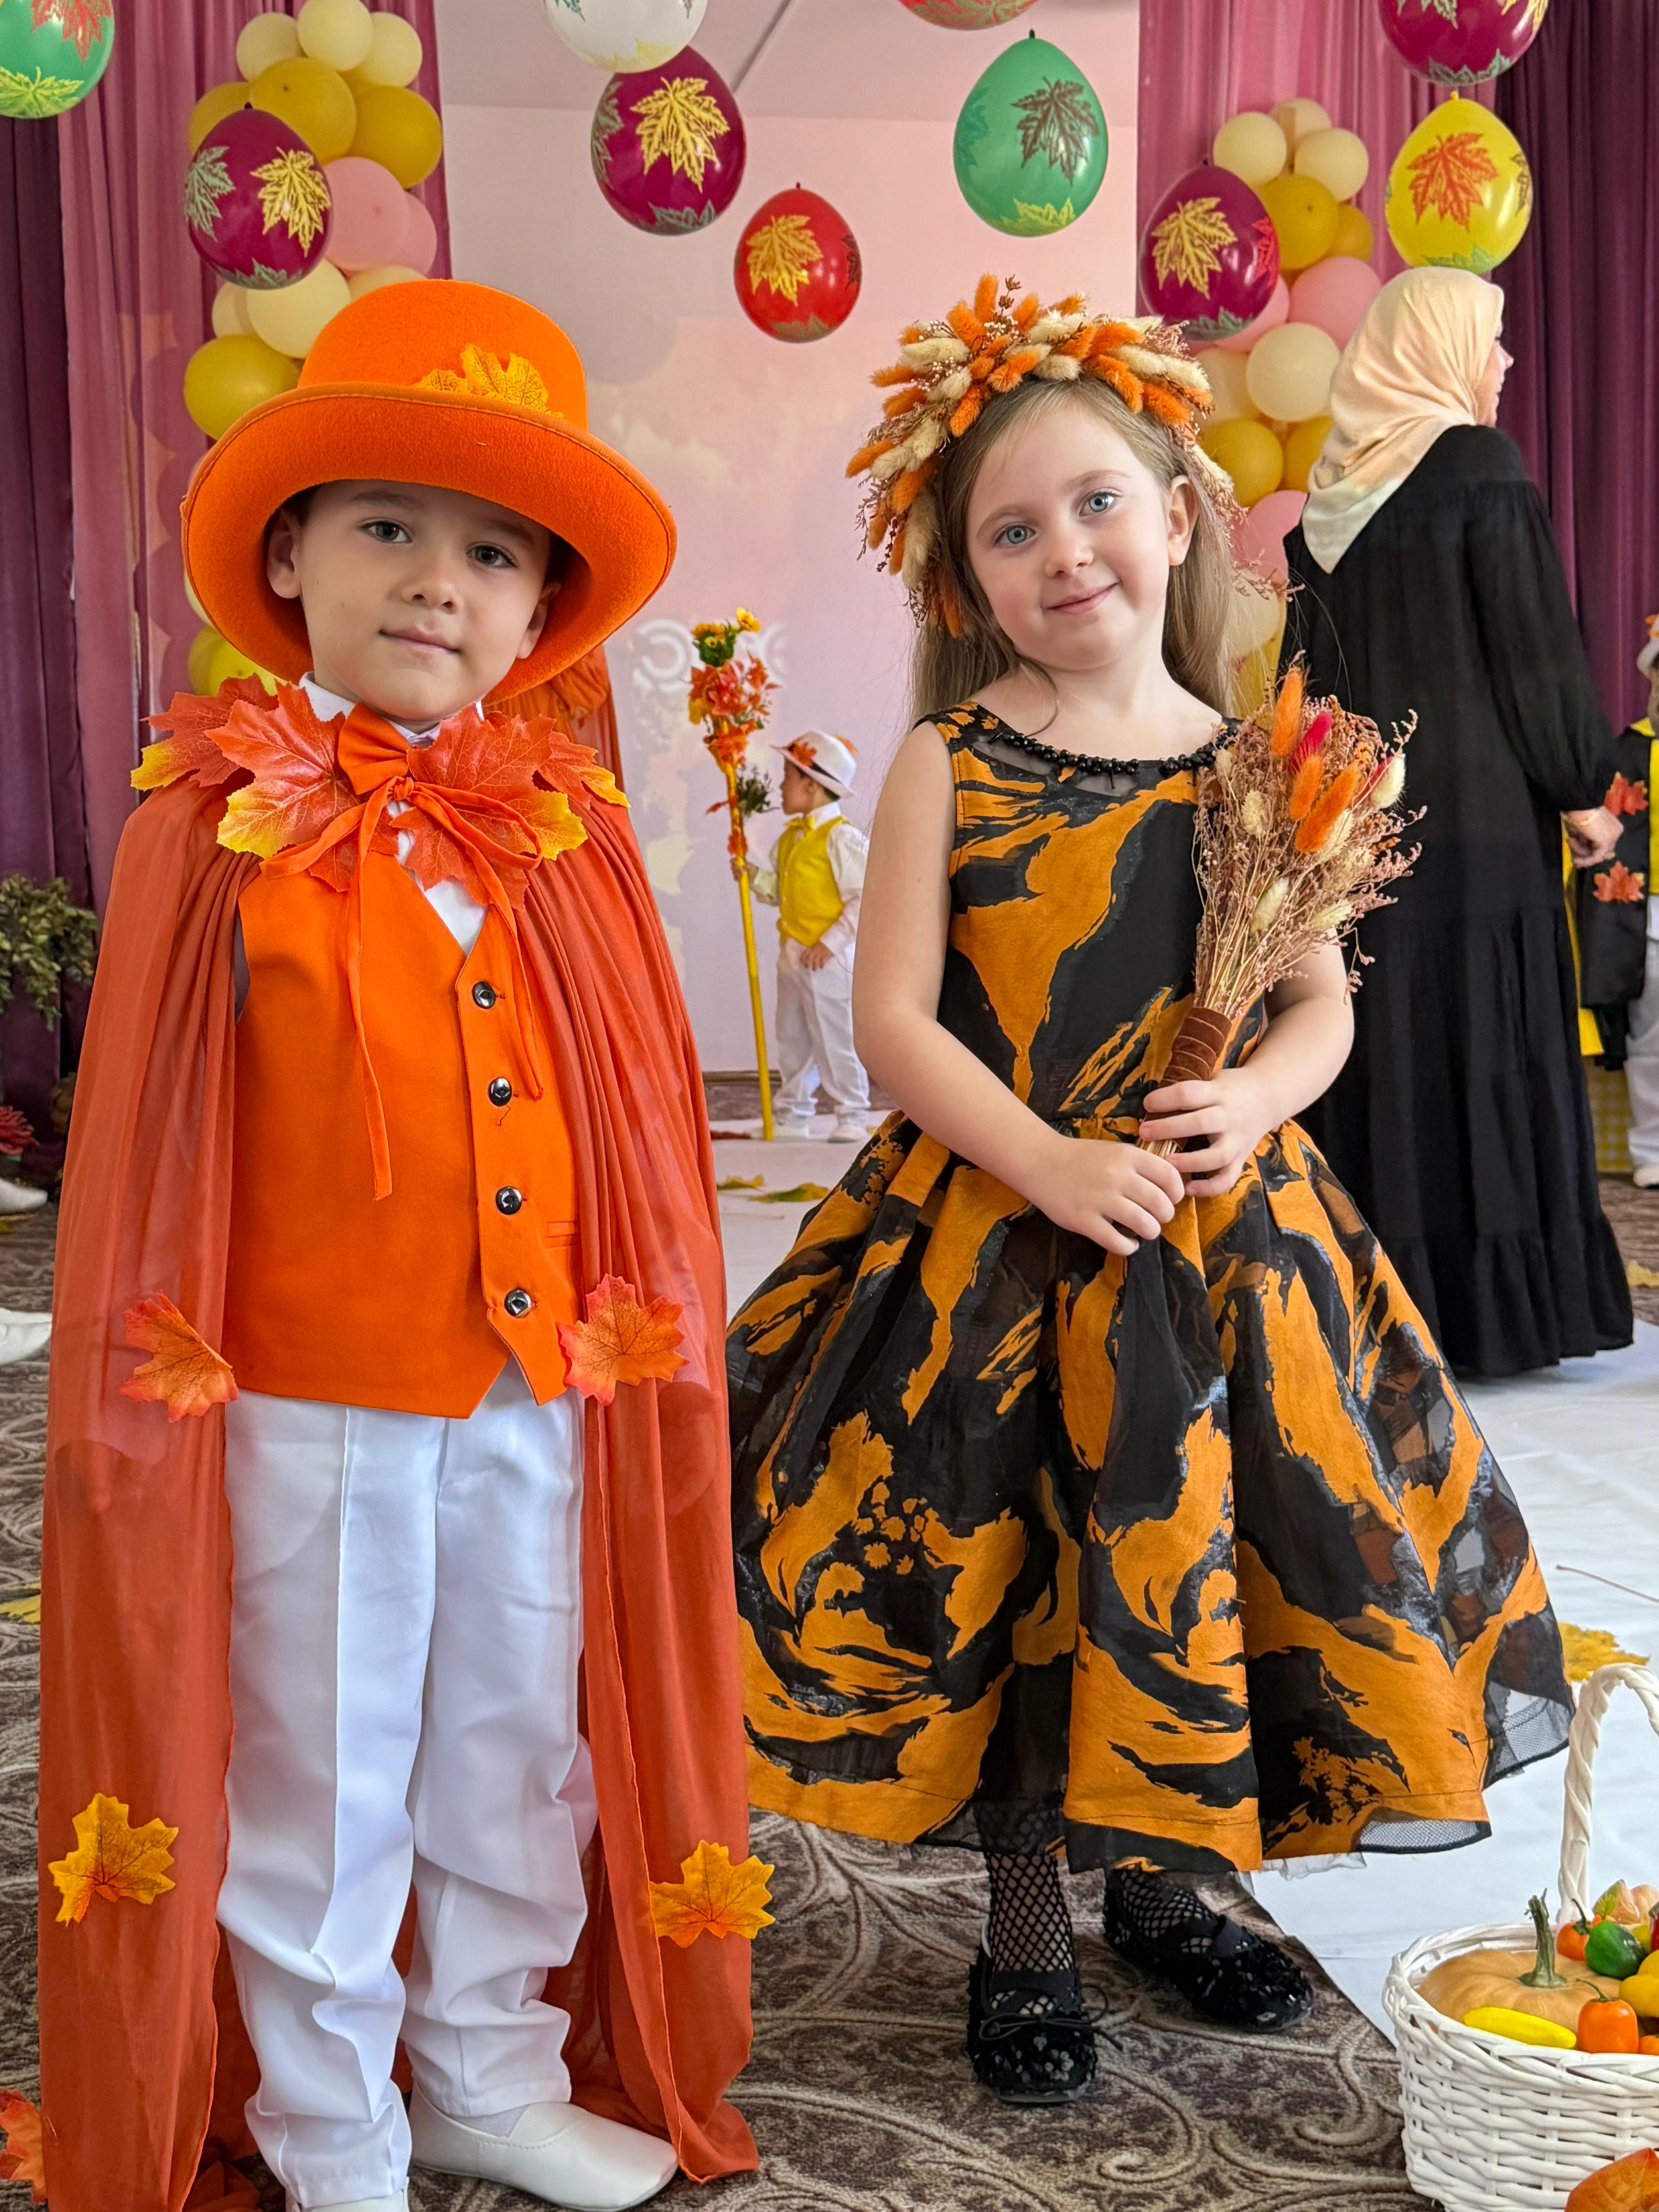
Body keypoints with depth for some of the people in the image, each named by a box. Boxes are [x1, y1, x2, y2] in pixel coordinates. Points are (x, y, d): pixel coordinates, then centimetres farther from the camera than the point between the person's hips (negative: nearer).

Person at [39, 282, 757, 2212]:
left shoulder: (565, 828, 2)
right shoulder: (222, 821, -9)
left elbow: (633, 1115, 7)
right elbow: (146, 1134, -6)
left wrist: (655, 1328, 8)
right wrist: (157, 1368, -5)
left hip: (541, 1385, 4)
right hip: (314, 1399, -4)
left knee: (521, 1753, 19)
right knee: (321, 1777, 12)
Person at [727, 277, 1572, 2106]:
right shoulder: (948, 766, -5)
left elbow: (1323, 1003, 7)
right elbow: (893, 1021, -8)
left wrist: (1255, 1098, -15)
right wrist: (1051, 1164, -20)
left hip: (1221, 1236, 3)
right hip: (991, 1234, -2)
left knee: (1193, 1556, 11)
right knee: (1003, 1573, 5)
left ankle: (1156, 1881, 36)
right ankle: (1024, 1921, 26)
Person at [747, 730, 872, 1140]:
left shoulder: (841, 837, -14)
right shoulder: (789, 837, 13)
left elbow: (864, 898, -18)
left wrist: (830, 942, -20)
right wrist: (754, 876, 1)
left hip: (828, 958, -9)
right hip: (792, 953, 9)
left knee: (835, 1039, -3)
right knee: (792, 1039, 13)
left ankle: (852, 1116, 6)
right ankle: (793, 1115, 21)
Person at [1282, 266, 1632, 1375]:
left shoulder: (1334, 487, 11)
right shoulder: (1479, 464, -9)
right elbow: (1535, 647, -10)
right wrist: (1580, 790, -2)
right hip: (1474, 814, -6)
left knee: (1379, 1050, 9)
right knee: (1478, 1053, -1)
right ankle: (1483, 1308, 3)